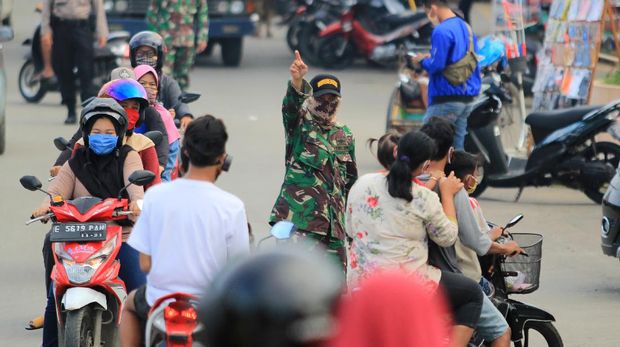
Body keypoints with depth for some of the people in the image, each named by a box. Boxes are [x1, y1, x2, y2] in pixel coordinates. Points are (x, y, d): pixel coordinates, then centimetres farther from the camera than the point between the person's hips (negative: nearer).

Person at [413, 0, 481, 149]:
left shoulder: (442, 31, -15)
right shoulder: (467, 28, 13)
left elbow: (436, 65, -19)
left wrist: (422, 60, 1)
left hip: (446, 99, -8)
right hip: (466, 99, 8)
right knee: (457, 148, 9)